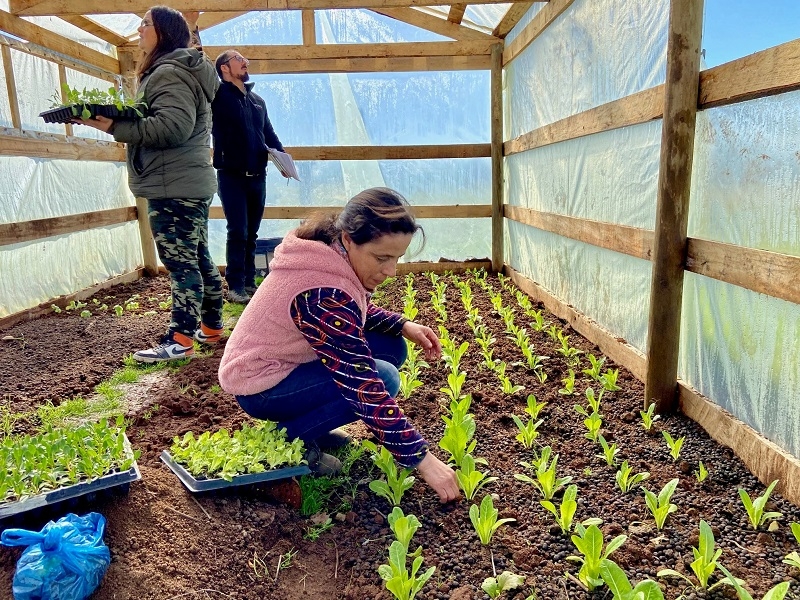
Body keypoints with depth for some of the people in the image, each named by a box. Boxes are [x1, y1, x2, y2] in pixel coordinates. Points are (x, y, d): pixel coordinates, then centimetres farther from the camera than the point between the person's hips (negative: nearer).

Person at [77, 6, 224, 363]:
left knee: (180, 263, -8)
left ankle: (180, 340, -3)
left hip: (174, 186, -11)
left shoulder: (169, 73, -11)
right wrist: (122, 121, 12)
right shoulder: (185, 71, 22)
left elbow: (173, 127, -26)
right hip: (189, 182, 11)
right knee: (198, 258, 14)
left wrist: (116, 127, -23)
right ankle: (211, 327, 23)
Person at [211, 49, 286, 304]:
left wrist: (282, 157, 4)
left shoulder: (257, 100, 17)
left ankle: (249, 280, 20)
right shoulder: (218, 94, -1)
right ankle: (235, 285, 2)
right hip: (232, 176, -5)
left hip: (257, 176, 5)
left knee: (251, 233, 11)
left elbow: (269, 134, 19)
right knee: (238, 232, -6)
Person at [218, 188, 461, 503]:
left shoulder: (332, 251, -9)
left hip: (284, 360, 9)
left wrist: (404, 326, -7)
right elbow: (365, 388, -33)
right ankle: (289, 438, -6)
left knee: (392, 347, 0)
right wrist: (421, 458, -27)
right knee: (381, 377, -23)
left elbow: (359, 310, 11)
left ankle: (312, 420, 11)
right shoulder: (322, 293, -34)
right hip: (262, 386, -9)